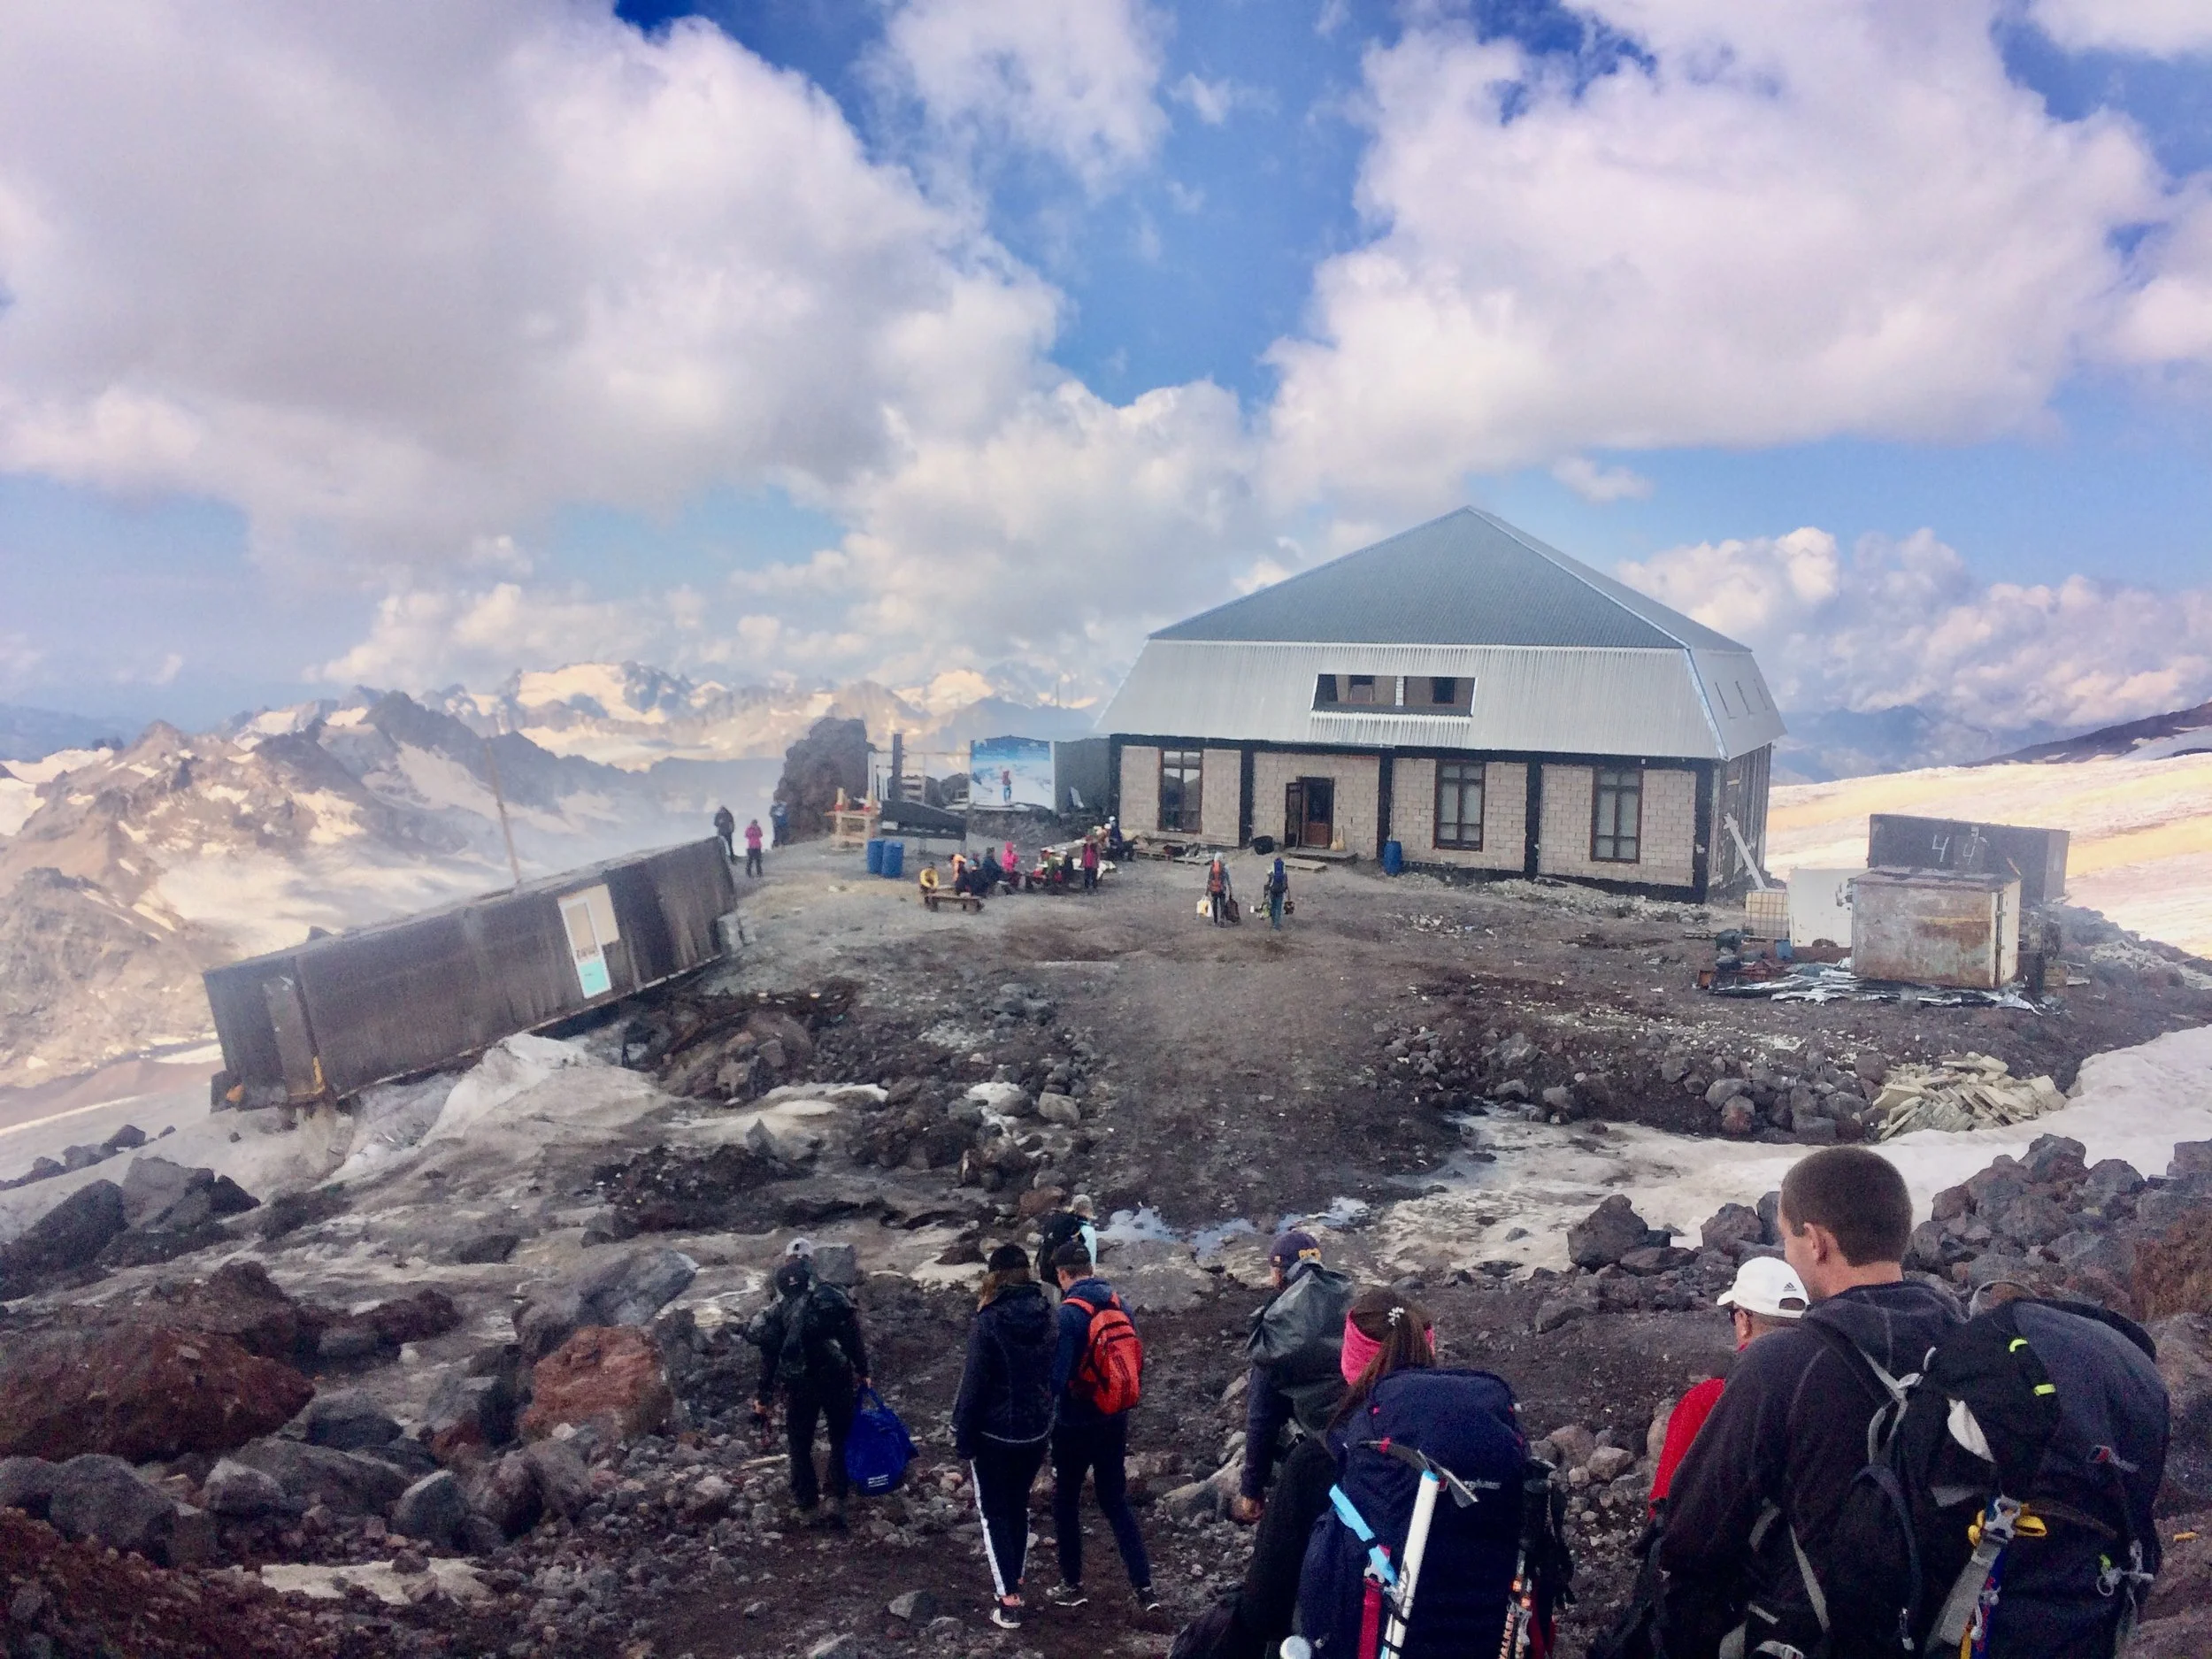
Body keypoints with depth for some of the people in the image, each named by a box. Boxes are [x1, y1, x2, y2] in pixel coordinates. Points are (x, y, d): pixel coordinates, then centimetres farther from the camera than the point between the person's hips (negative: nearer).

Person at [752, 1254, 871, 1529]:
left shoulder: (777, 1313, 0)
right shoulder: (833, 1298, -4)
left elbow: (769, 1358, 2)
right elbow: (854, 1339, -1)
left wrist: (763, 1398, 8)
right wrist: (861, 1371, 11)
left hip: (799, 1386, 0)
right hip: (836, 1380, 0)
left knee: (800, 1448, 14)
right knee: (841, 1441, 15)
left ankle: (807, 1511, 17)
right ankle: (837, 1502, 6)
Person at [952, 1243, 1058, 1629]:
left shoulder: (989, 1322, -19)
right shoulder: (1044, 1316, -2)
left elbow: (974, 1384, -17)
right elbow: (1052, 1373, 6)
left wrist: (962, 1436, -7)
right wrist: (1045, 1417, 15)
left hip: (995, 1433, -5)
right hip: (1036, 1430, 5)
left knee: (994, 1512, 7)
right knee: (1019, 1506, 20)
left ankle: (1008, 1600, 4)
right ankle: (1013, 1583, 30)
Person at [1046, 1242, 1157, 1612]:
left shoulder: (1069, 1313, -20)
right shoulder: (1119, 1303, 0)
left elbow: (1056, 1375, -23)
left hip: (1077, 1424, -6)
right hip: (1115, 1420, 6)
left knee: (1066, 1501, 14)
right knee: (1116, 1501, 16)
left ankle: (1072, 1586, 24)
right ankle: (1144, 1587, 12)